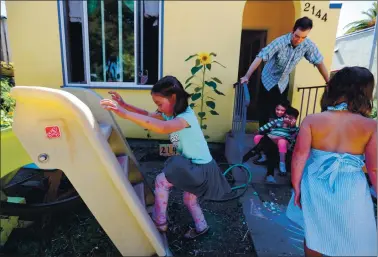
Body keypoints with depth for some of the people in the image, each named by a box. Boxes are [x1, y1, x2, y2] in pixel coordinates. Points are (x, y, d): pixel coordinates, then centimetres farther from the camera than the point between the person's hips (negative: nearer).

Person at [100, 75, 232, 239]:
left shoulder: (186, 117, -30)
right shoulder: (171, 114, -2)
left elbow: (162, 128, -49)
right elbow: (148, 116, 2)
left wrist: (125, 114, -53)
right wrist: (124, 105, -12)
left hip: (201, 168, -9)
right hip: (192, 164, 10)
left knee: (161, 181, -9)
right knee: (189, 200, 25)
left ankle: (159, 223, 10)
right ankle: (201, 227, 49)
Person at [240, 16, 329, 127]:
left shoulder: (308, 45, -15)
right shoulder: (280, 42, -26)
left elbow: (319, 62, -5)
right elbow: (260, 57, -32)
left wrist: (328, 82, -3)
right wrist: (247, 76, -41)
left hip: (283, 83, 3)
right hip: (268, 80, -3)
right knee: (264, 112, 1)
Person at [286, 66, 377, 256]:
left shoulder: (311, 120, -11)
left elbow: (299, 157, -10)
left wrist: (296, 187, 1)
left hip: (315, 188, 1)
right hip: (350, 192, -1)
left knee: (313, 235, 23)